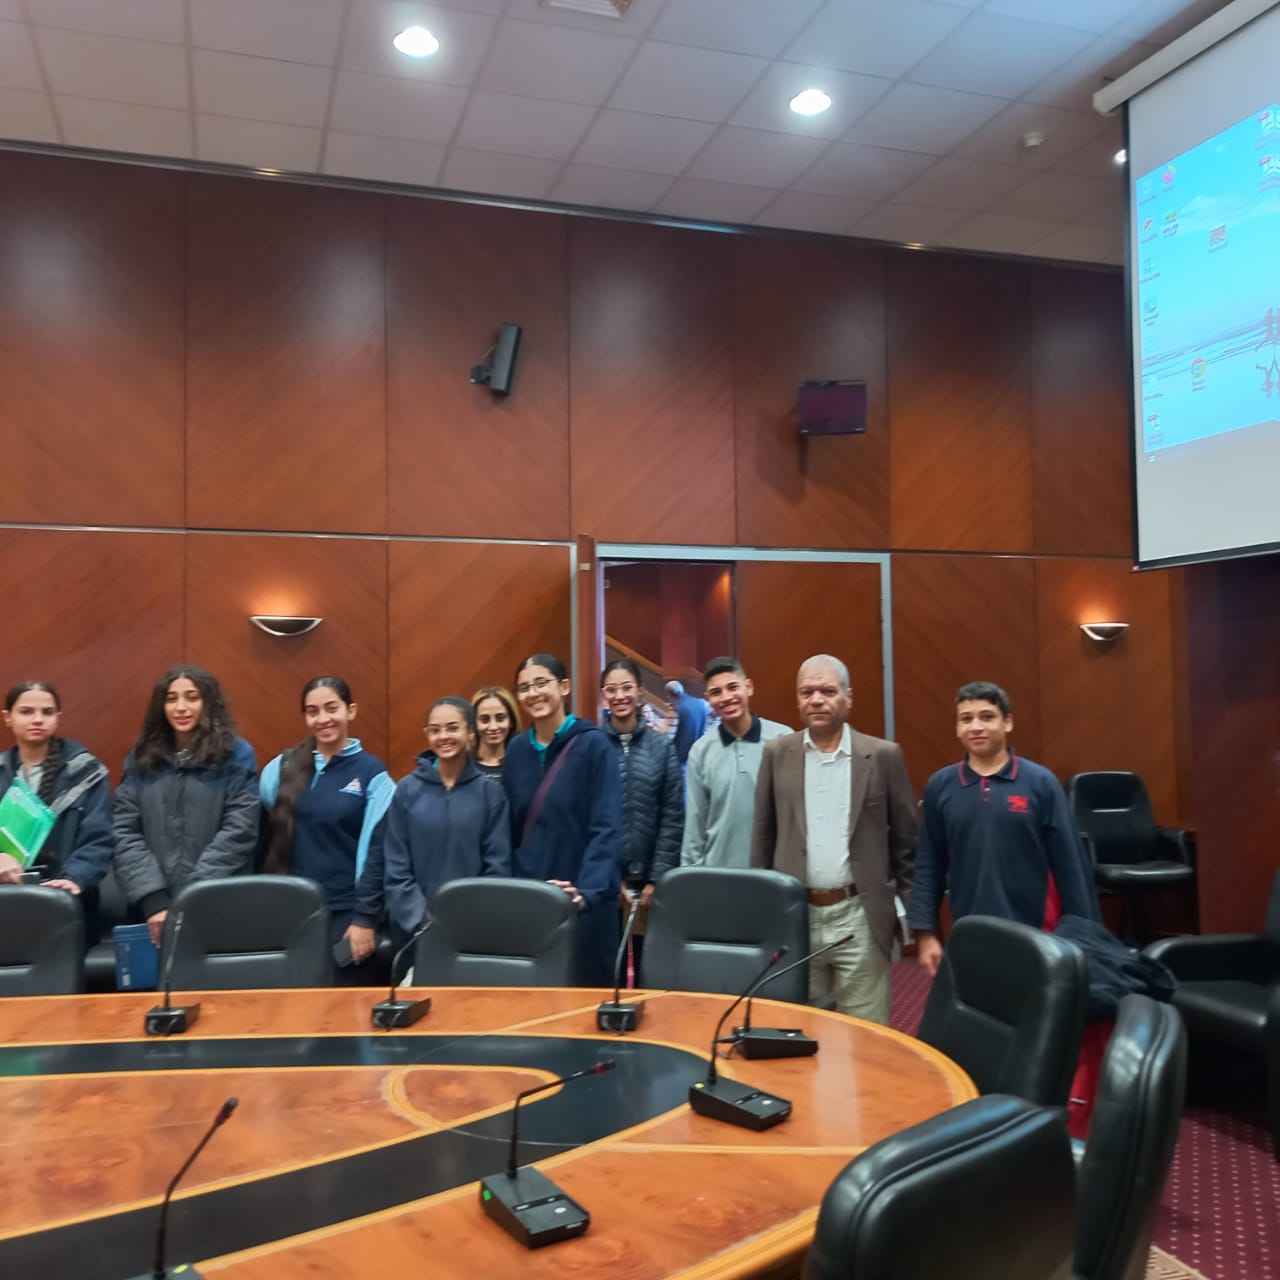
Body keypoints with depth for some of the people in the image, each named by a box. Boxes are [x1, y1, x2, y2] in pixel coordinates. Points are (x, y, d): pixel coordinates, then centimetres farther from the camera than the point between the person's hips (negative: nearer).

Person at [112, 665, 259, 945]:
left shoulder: (236, 754, 2)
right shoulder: (142, 758, 10)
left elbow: (239, 831, -7)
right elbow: (124, 832, 2)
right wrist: (153, 901, -11)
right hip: (152, 910, 2)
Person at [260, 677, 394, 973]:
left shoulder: (372, 773, -2)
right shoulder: (282, 766, 6)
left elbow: (376, 850, -5)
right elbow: (265, 837, 6)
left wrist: (365, 917, -9)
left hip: (344, 911, -2)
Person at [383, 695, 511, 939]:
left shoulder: (491, 791, 0)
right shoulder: (407, 789, 1)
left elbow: (497, 867, -2)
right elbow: (396, 868, 0)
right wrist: (422, 922, -9)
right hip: (415, 929, 1)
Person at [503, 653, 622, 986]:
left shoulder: (593, 744, -7)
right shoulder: (517, 750, 8)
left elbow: (606, 828, -14)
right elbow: (510, 829, 11)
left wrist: (586, 891, -26)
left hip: (581, 903, -4)